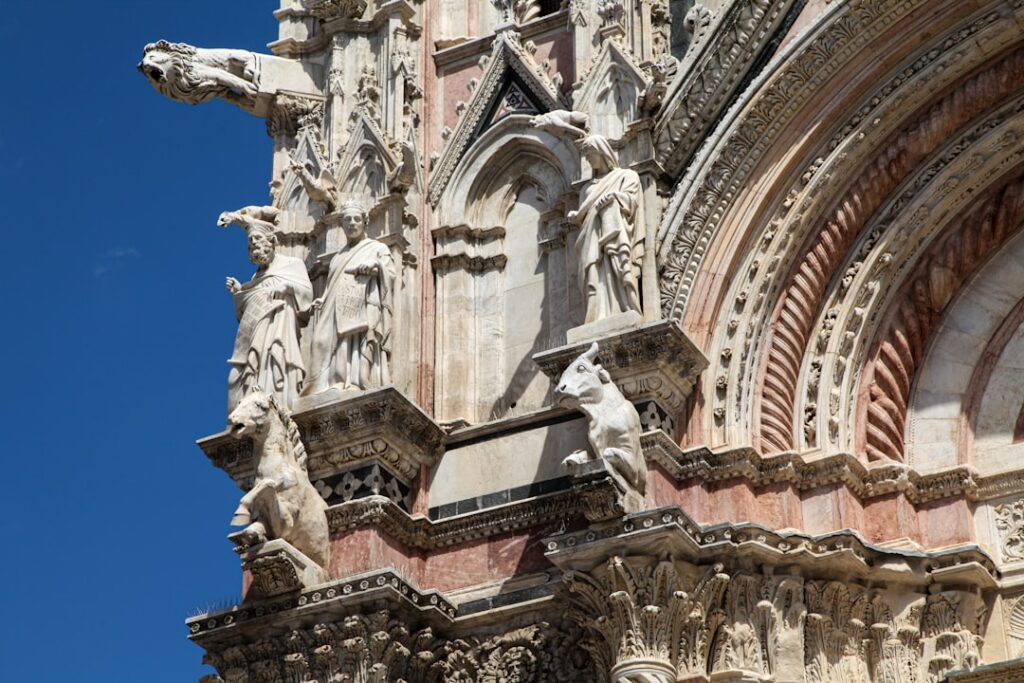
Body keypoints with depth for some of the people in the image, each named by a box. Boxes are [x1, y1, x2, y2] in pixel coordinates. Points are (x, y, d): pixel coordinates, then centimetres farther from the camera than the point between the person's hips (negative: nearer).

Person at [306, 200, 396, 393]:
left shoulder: (378, 249, 17)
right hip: (336, 317, 4)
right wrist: (320, 304, 8)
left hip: (363, 315, -4)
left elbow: (390, 276, 4)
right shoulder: (338, 258, 32)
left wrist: (376, 266, -15)